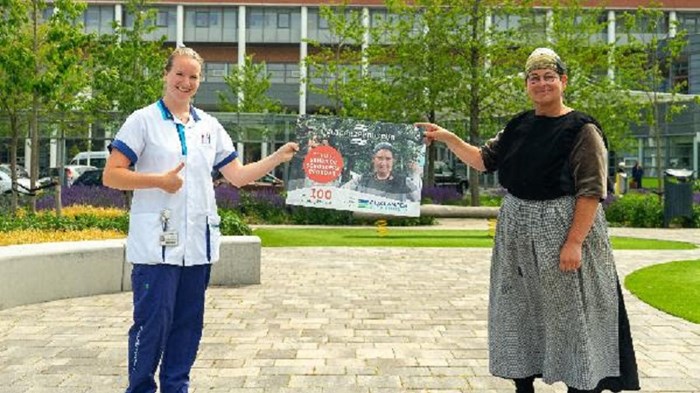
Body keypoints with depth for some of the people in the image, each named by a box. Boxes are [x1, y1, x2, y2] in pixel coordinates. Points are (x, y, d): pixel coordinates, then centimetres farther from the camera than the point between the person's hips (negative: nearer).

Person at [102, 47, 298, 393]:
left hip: (198, 244, 5)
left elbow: (237, 175, 12)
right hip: (156, 244, -5)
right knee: (152, 322, -5)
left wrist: (278, 158, 2)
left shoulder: (209, 126, 13)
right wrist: (159, 180, -18)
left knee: (188, 324, 10)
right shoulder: (143, 121, -1)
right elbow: (111, 175, -7)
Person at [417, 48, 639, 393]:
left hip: (561, 229, -7)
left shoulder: (581, 130, -8)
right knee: (518, 311, 12)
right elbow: (483, 160, 19)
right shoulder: (518, 126, 11)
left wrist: (573, 242, -21)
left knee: (569, 313, -1)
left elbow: (591, 191, -14)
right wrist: (447, 138, 8)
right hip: (517, 232, 7)